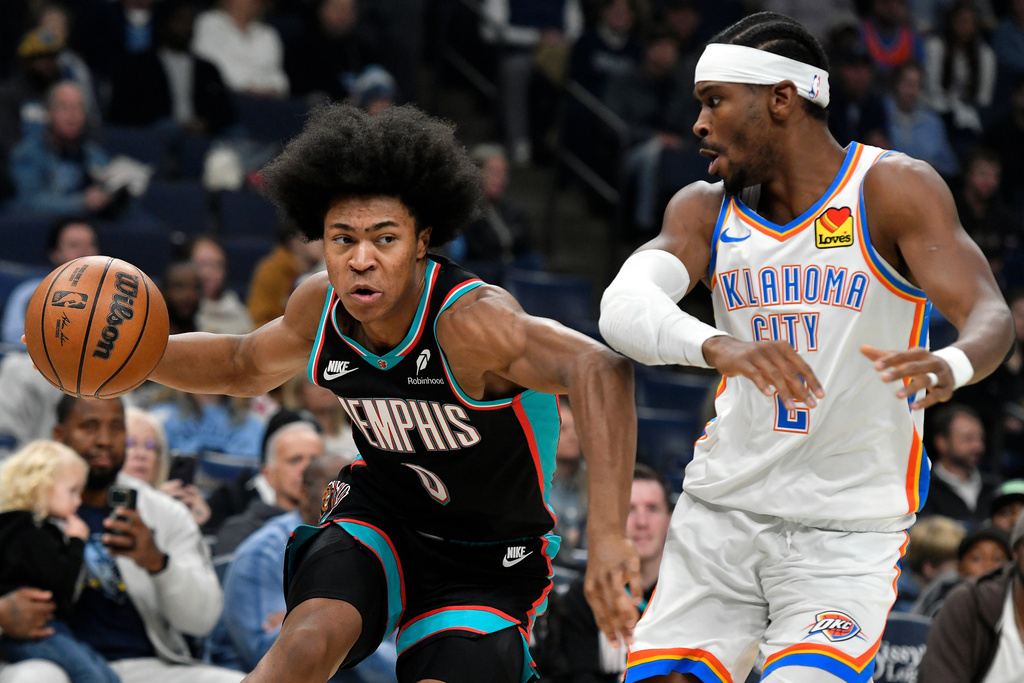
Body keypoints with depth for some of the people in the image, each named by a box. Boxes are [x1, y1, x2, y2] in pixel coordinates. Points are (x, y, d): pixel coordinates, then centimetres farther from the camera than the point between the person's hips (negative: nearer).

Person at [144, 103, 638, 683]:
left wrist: (608, 533, -62)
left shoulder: (466, 320, -33)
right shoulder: (321, 306, -12)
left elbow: (600, 370, -51)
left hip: (490, 564, -3)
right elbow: (243, 367, 13)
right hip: (382, 514, 3)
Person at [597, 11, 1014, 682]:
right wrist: (716, 345, -37)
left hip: (850, 531, -4)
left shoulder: (890, 189, -8)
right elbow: (622, 307, -14)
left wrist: (951, 366, -44)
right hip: (720, 514, 4)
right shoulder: (706, 209, 4)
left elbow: (992, 316, -19)